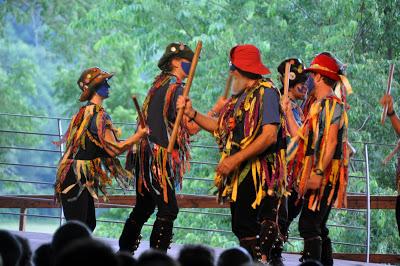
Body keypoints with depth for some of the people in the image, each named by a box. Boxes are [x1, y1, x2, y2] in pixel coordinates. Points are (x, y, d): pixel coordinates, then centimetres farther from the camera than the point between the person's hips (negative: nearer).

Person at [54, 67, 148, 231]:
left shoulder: (85, 111, 16)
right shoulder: (98, 114, -14)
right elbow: (113, 148, -17)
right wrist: (139, 135, -9)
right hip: (76, 181, -10)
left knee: (89, 224, 13)